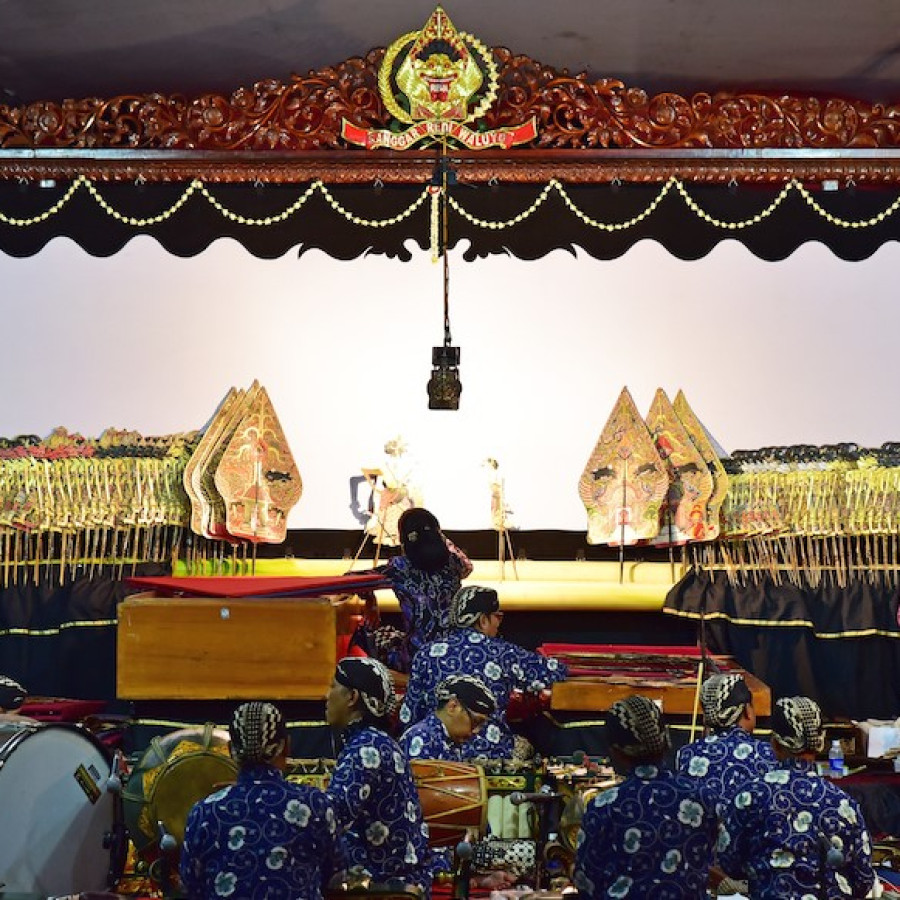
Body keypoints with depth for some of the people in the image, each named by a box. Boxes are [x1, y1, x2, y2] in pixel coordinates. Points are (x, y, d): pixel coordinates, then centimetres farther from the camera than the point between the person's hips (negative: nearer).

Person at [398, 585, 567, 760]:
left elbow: (408, 718, 6)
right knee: (524, 744, 22)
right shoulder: (501, 653, -2)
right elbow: (556, 671, 9)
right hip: (492, 754, -3)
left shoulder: (425, 655, 4)